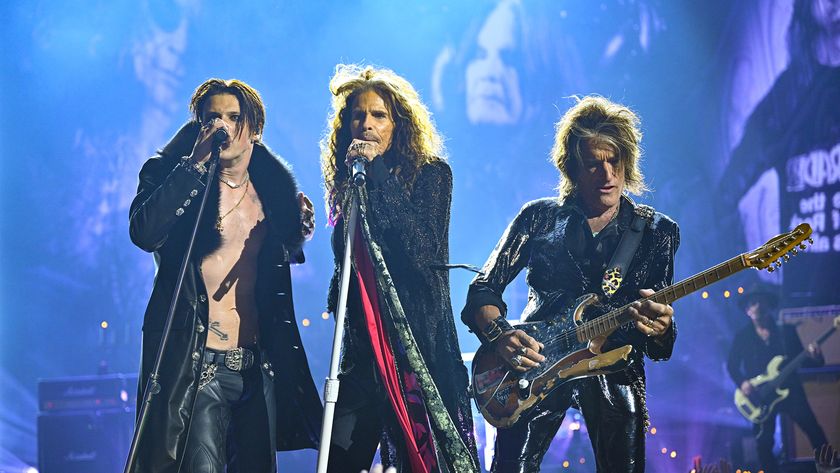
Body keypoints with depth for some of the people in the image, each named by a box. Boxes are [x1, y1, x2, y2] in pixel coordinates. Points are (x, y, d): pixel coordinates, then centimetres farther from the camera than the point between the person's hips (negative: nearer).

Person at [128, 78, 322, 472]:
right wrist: (194, 165, -20)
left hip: (259, 366, 5)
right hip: (196, 364, -5)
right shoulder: (171, 176, -2)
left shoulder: (274, 185, 10)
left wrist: (297, 231, 2)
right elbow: (144, 233, -23)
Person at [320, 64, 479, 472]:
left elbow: (425, 247, -14)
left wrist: (378, 174, -14)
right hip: (363, 338, 4)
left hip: (419, 333, -4)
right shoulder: (344, 181, 14)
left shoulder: (430, 173, 1)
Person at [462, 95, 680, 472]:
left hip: (614, 372, 1)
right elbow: (483, 289, 5)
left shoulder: (657, 232, 6)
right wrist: (499, 334, -15)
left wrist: (659, 329, -22)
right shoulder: (540, 218, 5)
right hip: (533, 366, -1)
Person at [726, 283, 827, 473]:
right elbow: (732, 365, 5)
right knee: (764, 443, -2)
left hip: (790, 390, 0)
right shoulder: (742, 336, 4)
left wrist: (814, 358, -18)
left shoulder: (786, 331, 5)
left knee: (814, 430, -5)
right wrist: (742, 382, -12)